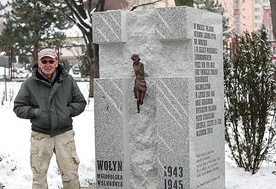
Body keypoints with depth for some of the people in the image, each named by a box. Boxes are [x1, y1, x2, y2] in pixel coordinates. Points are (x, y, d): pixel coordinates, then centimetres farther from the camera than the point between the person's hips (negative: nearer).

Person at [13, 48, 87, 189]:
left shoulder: (68, 80, 5)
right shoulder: (30, 83, 1)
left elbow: (80, 102, 12)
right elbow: (18, 107, 5)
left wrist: (68, 111, -6)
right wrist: (35, 112, -10)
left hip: (64, 133, 1)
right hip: (40, 135, 0)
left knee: (70, 174, 2)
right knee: (39, 175, 6)